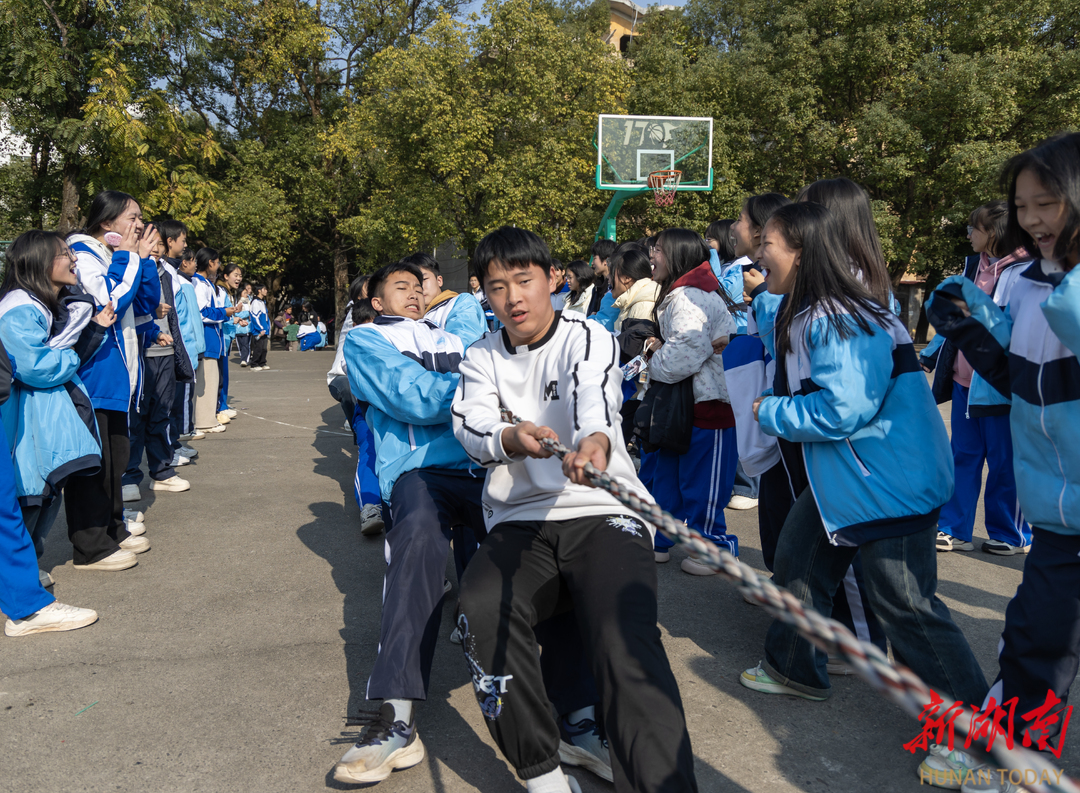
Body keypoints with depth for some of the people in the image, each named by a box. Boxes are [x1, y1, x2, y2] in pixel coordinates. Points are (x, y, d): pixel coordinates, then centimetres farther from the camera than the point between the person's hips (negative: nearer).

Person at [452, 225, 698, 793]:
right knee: (480, 608, -28)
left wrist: (594, 441, -43)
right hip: (519, 521, 3)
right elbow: (470, 426, -3)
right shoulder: (482, 358, 15)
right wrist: (511, 439, -27)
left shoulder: (587, 338, 4)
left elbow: (594, 396, -18)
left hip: (603, 512, -2)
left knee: (623, 632, -30)